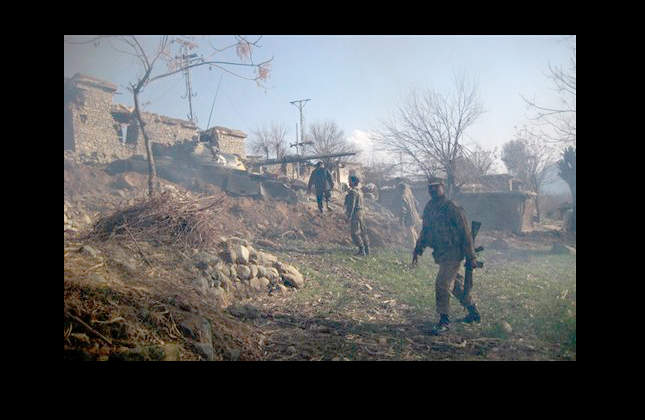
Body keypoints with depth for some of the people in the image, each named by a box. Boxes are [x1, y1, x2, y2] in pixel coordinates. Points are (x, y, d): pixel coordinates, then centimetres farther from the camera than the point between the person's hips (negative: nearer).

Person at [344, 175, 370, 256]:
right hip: (361, 212, 10)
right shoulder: (359, 190, 14)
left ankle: (361, 250, -4)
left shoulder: (352, 192, -16)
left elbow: (351, 205, -19)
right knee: (362, 232, 13)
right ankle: (367, 249, 17)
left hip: (355, 213, -10)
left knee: (355, 233, -4)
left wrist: (349, 216, -17)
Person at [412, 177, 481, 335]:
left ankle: (444, 321, 4)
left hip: (452, 254, -8)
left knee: (442, 285, -9)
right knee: (455, 283, 18)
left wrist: (471, 257, -13)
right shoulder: (429, 208, 7)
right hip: (440, 254, 8)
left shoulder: (453, 208, -15)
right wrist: (417, 250, 15)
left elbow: (465, 232, -13)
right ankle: (473, 312, 35)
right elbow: (425, 231, 18)